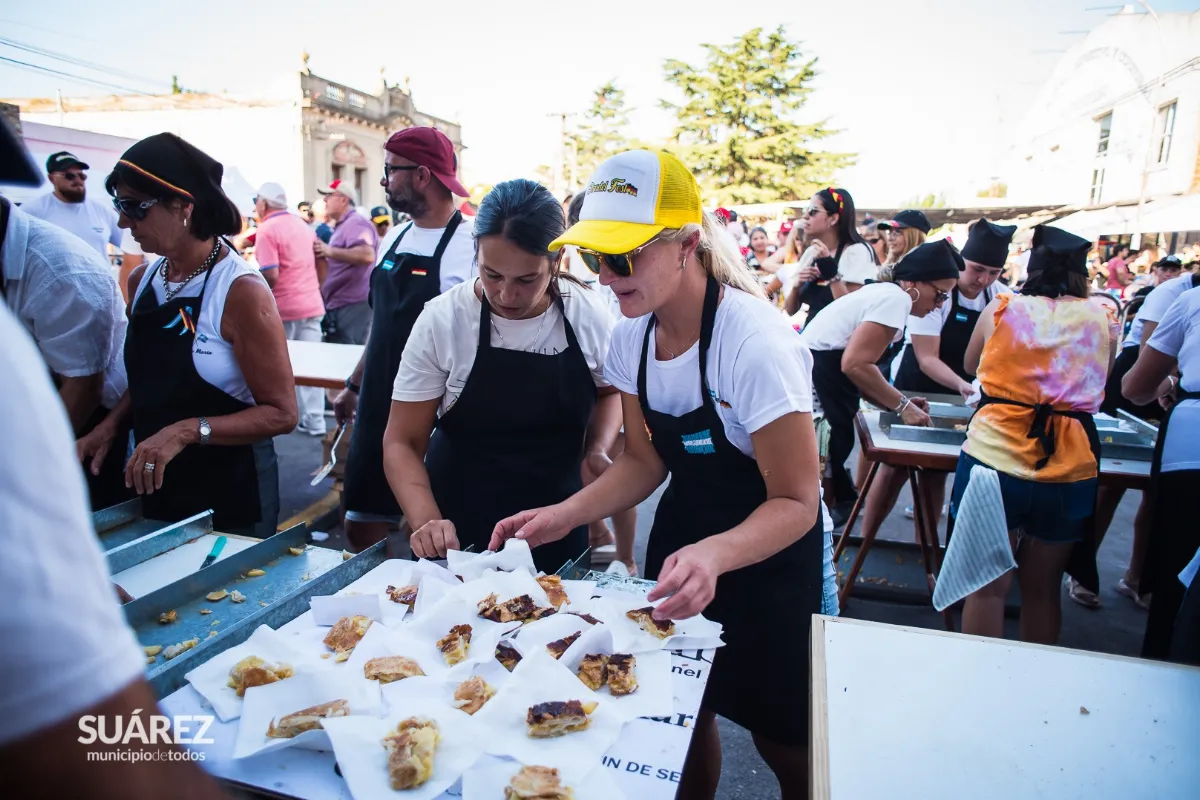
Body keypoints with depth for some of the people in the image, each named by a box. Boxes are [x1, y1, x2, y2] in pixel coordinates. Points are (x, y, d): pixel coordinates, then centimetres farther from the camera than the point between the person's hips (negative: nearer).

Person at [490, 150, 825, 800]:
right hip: (682, 535, 6)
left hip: (769, 551, -5)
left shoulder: (756, 343, -30)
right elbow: (644, 460, 0)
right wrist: (563, 515, -15)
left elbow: (796, 501, -24)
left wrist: (713, 555, -43)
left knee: (779, 738, 13)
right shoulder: (631, 336, -9)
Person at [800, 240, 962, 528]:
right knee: (825, 458, -4)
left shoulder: (883, 293, 20)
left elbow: (857, 366, 14)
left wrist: (898, 403, 8)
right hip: (818, 378, -10)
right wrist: (902, 404, -9)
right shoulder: (896, 298, -10)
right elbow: (856, 364, -20)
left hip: (818, 372, 10)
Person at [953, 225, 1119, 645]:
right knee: (1042, 589, 17)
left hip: (995, 457, -2)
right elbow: (1098, 389, 16)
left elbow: (971, 366, 18)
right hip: (1069, 469, 2)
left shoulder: (1001, 309, 3)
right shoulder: (1103, 320, 6)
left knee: (988, 586, 6)